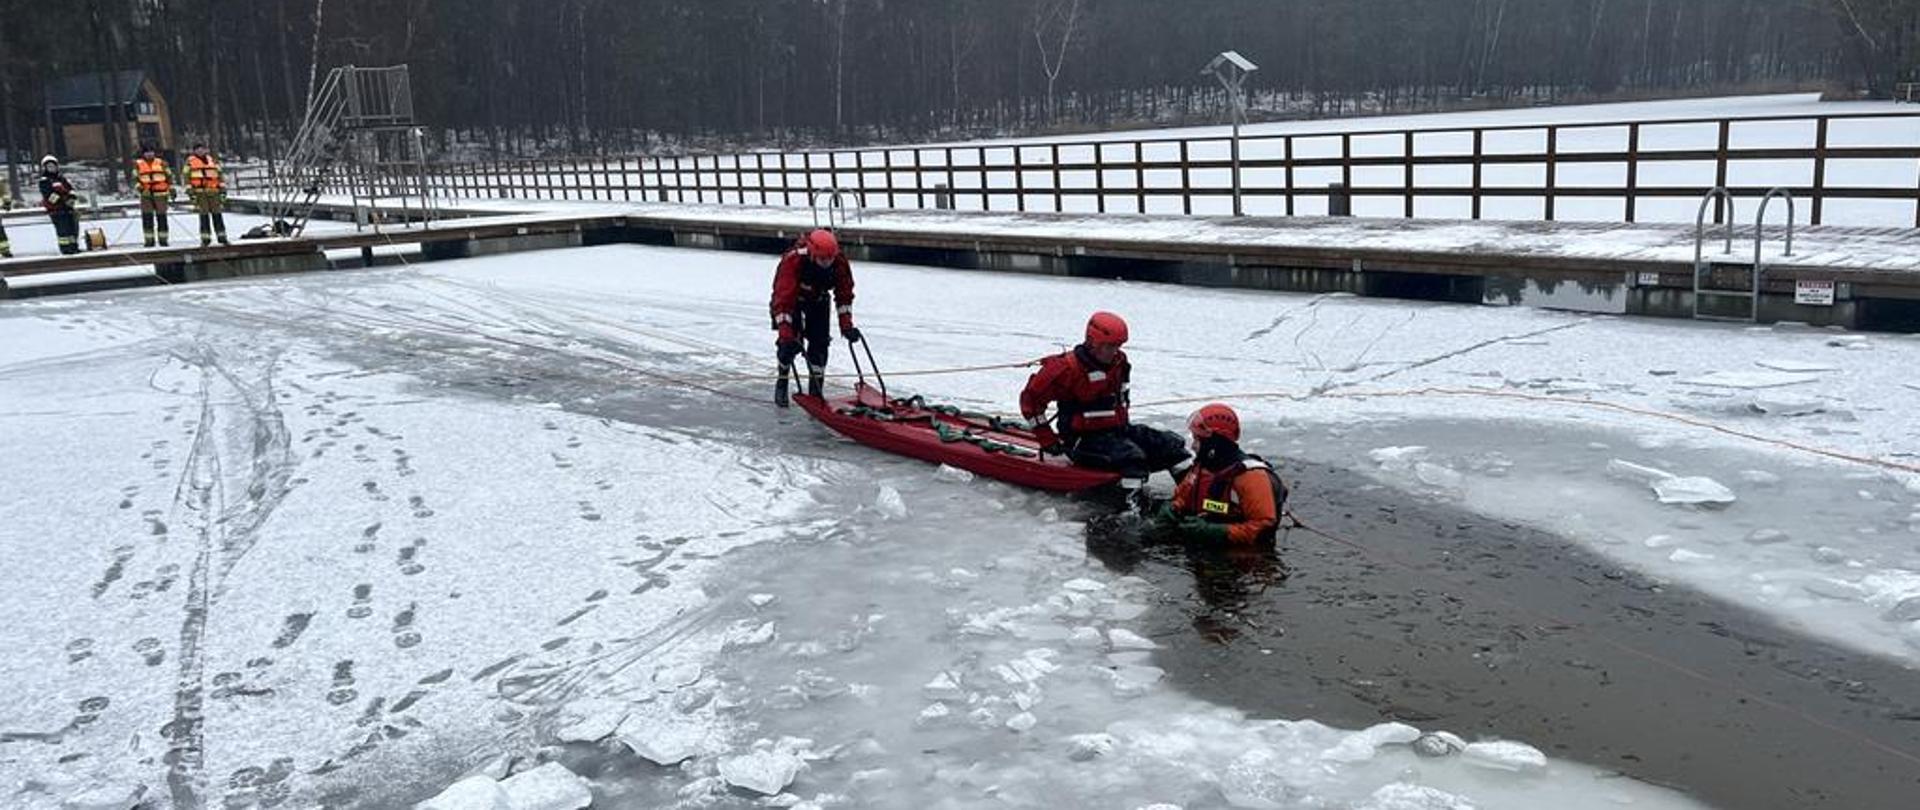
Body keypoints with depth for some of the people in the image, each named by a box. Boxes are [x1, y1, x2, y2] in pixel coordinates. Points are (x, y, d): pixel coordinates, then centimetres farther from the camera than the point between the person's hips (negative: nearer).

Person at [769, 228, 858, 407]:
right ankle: (782, 381, 14)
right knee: (790, 343, -12)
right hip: (790, 297, -3)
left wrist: (846, 326, -20)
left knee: (820, 343, -5)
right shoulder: (793, 261, -40)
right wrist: (786, 334, -46)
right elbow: (783, 299, -41)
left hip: (818, 300, 3)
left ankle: (815, 391, 5)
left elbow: (844, 295, -14)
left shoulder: (840, 262, -28)